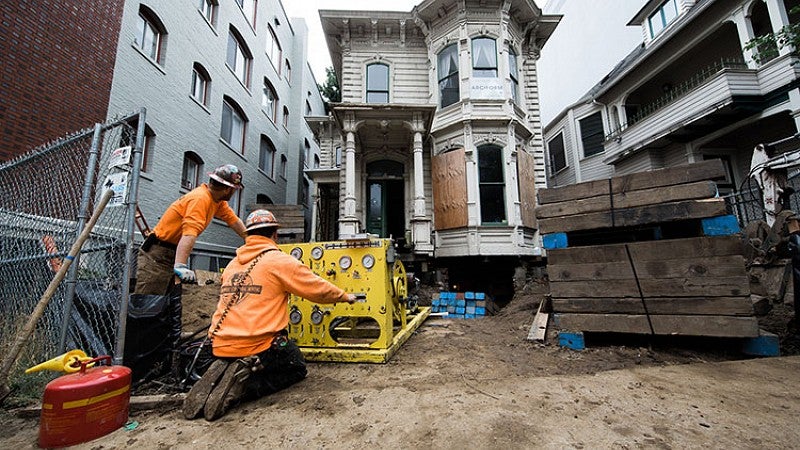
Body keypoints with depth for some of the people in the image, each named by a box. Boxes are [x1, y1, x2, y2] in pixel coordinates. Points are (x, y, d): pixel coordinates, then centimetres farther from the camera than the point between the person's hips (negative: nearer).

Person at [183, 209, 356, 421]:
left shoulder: (233, 264, 12)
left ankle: (221, 373, 2)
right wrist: (345, 296, 12)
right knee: (297, 368, 19)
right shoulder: (279, 260, -8)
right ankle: (245, 386, -8)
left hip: (221, 347, 7)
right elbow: (317, 288, -5)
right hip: (258, 346, -7)